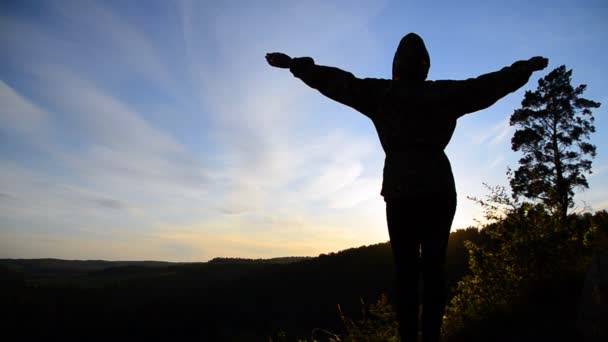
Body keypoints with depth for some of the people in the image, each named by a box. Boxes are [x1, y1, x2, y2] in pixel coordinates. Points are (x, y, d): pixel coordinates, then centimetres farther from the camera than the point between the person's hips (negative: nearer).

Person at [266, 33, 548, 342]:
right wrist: (527, 67, 34)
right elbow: (491, 83, 18)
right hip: (439, 188, 1)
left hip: (400, 189, -1)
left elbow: (336, 81, 6)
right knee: (434, 267, 4)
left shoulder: (381, 93, 5)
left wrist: (294, 64, 13)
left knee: (405, 269, 1)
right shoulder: (445, 93, 9)